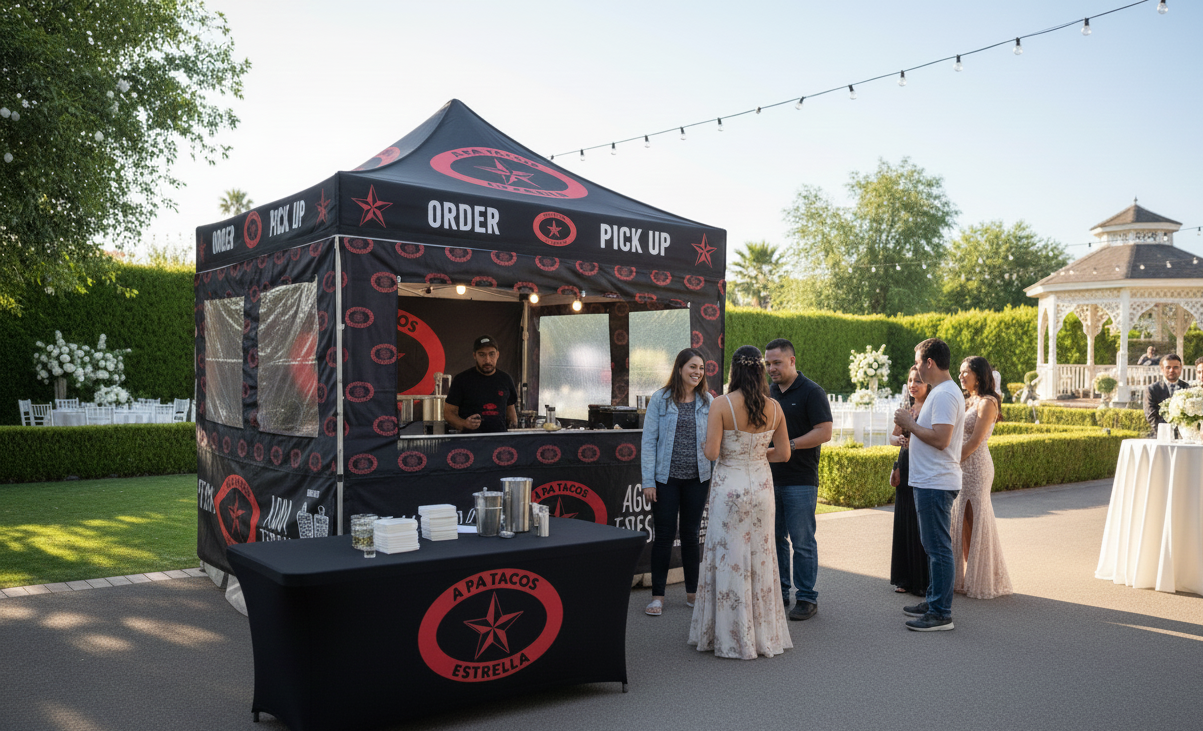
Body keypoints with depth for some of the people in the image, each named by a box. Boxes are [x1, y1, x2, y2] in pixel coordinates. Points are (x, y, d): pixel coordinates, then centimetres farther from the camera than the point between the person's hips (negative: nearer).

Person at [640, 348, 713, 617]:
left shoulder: (708, 402, 4)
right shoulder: (660, 400, -3)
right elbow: (649, 441, -4)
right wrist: (648, 481, -8)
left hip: (697, 478, 2)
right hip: (666, 479, -2)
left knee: (691, 534, 11)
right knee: (664, 535, 2)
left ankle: (693, 592, 24)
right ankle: (658, 595, 13)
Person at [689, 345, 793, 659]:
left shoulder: (721, 404, -13)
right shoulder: (774, 408, -1)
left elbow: (712, 452, -17)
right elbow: (783, 453, 4)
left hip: (728, 488, -4)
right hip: (761, 486, 4)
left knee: (729, 559, 6)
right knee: (760, 558, 14)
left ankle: (730, 637, 14)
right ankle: (764, 634, 24)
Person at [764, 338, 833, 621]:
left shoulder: (811, 392, -6)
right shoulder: (768, 392, 14)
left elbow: (824, 432, -13)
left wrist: (790, 445, -19)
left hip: (800, 480, -6)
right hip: (770, 478, 6)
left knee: (802, 540, -1)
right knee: (774, 537, 11)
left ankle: (807, 598, 8)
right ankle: (779, 591, 22)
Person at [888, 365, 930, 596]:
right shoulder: (906, 408, 13)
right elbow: (894, 437, 17)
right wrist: (899, 439, -5)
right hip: (905, 466, 7)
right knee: (905, 522, 9)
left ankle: (925, 581, 6)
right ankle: (906, 578, 19)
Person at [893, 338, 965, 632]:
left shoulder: (945, 395, -17)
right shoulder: (942, 392, 17)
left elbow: (940, 439, -25)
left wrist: (909, 423, -14)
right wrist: (910, 430, 13)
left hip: (936, 484, -11)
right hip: (930, 482, 11)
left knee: (938, 547, -5)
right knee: (933, 546, 17)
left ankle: (941, 613, 0)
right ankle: (934, 601, 28)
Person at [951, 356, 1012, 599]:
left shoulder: (987, 403, -11)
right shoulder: (971, 402, 17)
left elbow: (974, 442, -16)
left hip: (976, 467, -9)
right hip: (963, 467, 9)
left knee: (975, 521, -3)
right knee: (964, 521, 10)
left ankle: (981, 581, 7)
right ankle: (965, 579, 18)